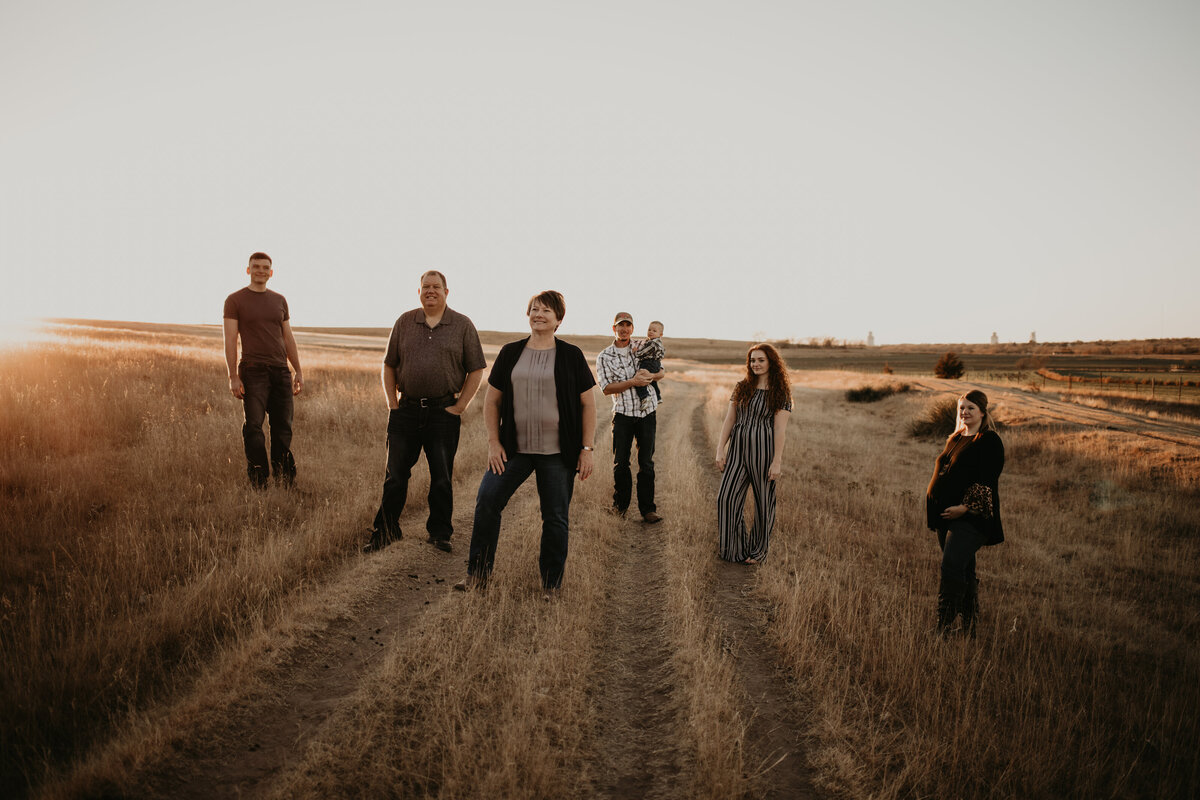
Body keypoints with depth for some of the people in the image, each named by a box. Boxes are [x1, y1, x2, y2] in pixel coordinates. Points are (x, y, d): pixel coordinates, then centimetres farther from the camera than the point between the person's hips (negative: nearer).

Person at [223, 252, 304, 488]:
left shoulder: (279, 300, 16)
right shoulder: (235, 300, 3)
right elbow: (230, 340, -2)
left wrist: (298, 371, 12)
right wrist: (233, 376, -10)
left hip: (280, 371, 4)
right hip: (253, 371, -4)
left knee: (283, 427, 3)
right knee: (253, 426, -8)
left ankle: (285, 481, 9)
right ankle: (258, 483, -3)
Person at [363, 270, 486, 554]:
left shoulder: (463, 326, 2)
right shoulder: (405, 322, 8)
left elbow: (476, 371, 3)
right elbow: (389, 365, 13)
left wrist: (458, 407, -4)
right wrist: (393, 405, 4)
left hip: (444, 412, -2)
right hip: (406, 410, 2)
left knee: (442, 479, 5)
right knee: (395, 476, 6)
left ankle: (439, 533, 20)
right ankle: (384, 533, 19)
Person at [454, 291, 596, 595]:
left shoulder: (571, 356, 1)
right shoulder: (510, 353, 7)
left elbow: (588, 404, 2)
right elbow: (492, 400, 10)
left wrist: (587, 449, -4)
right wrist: (493, 442, 1)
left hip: (558, 454, -2)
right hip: (514, 448, 2)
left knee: (556, 518, 3)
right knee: (486, 501, -6)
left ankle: (551, 586, 17)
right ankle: (478, 572, 11)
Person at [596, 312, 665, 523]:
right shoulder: (604, 357, 0)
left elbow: (661, 371, 15)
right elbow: (606, 388, -9)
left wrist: (650, 376, -8)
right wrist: (633, 382, -19)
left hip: (647, 412, 1)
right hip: (623, 413, -1)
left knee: (646, 462, 0)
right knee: (620, 462, 2)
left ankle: (647, 508, 6)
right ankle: (620, 504, 20)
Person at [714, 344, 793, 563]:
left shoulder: (780, 393, -3)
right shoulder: (742, 387, 10)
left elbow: (780, 429, -8)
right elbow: (728, 420, 10)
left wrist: (777, 461, -13)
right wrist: (720, 450, 3)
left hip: (763, 451, -4)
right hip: (738, 450, 4)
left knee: (763, 501, 6)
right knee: (727, 498, -3)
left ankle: (758, 551, 22)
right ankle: (733, 546, 12)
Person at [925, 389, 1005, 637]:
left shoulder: (989, 441, -7)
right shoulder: (955, 439, 17)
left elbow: (987, 481, -14)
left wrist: (965, 507, -21)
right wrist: (935, 507, 13)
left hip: (970, 517, -8)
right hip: (946, 515, 8)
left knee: (951, 566, -18)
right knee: (963, 570, 12)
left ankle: (943, 628, -16)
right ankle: (969, 627, 21)